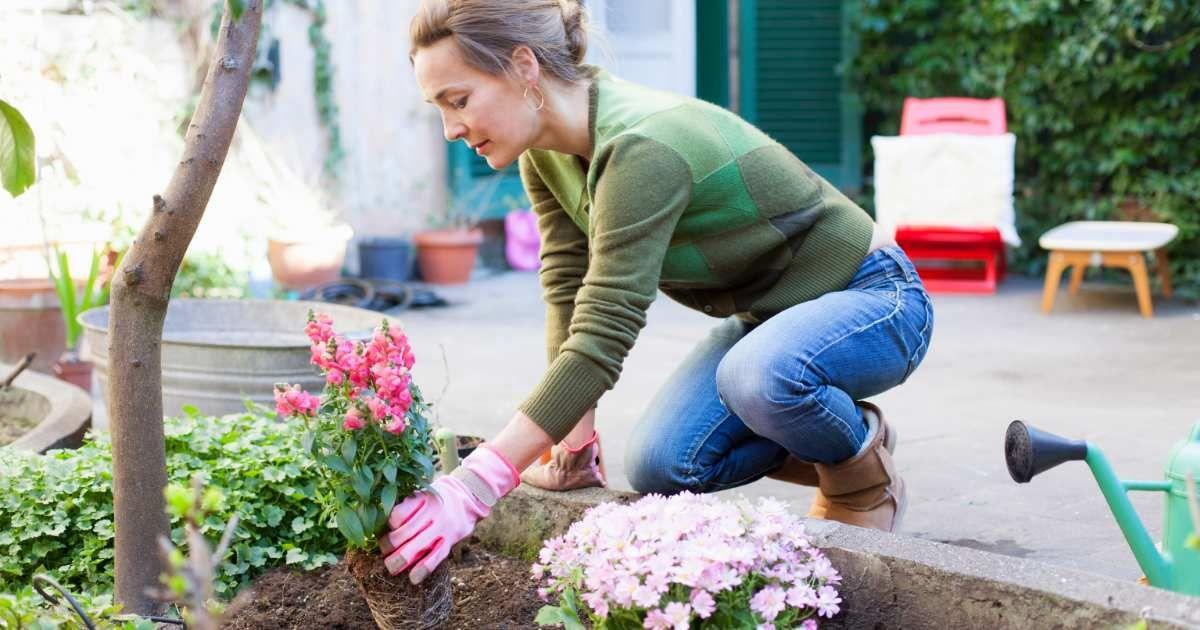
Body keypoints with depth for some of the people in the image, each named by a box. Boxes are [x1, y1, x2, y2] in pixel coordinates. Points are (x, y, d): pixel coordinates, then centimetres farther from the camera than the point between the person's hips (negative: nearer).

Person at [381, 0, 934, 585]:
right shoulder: (546, 153, -8)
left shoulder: (642, 148, -35)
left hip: (869, 298, -8)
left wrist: (473, 489, -42)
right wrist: (575, 445, -8)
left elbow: (602, 337, -39)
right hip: (765, 312, 8)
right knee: (660, 466, -12)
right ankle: (828, 455, 14)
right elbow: (569, 291, -3)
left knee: (760, 376, -39)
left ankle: (864, 470, -5)